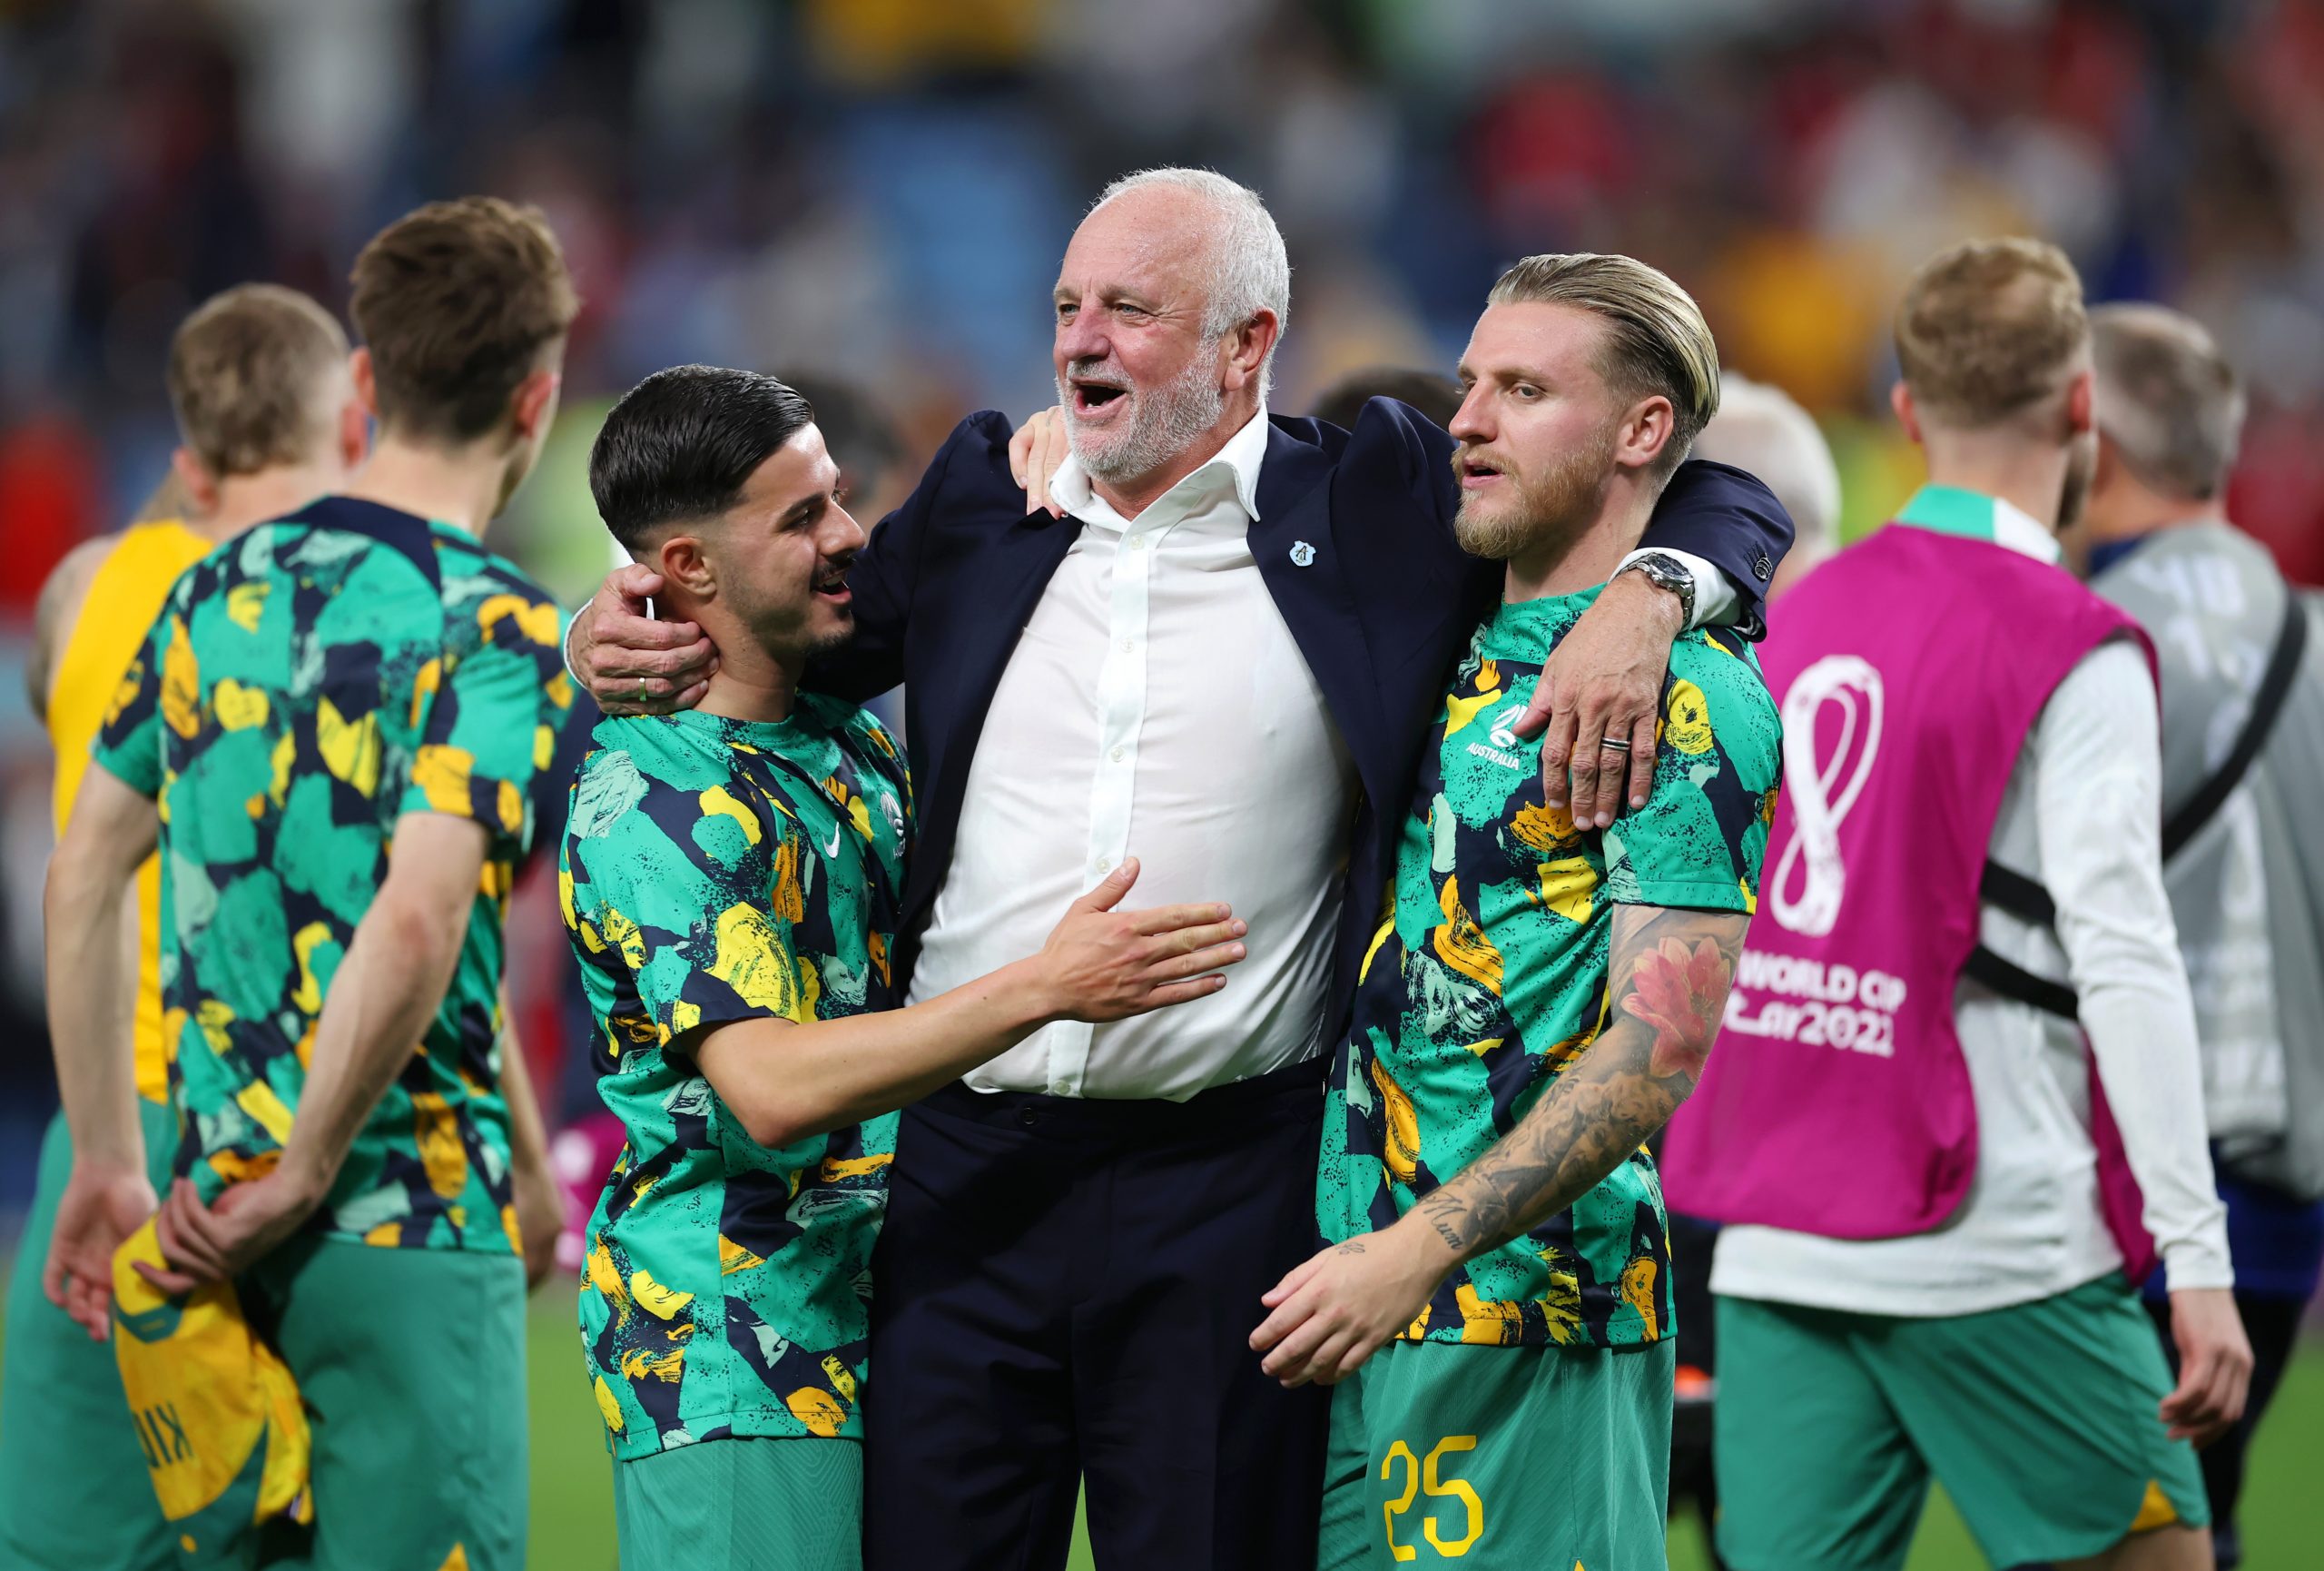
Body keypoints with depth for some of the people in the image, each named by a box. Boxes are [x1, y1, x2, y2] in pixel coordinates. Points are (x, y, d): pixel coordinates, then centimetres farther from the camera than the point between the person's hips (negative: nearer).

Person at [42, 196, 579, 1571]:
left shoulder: (220, 587, 10)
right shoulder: (497, 631, -13)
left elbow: (83, 879, 14)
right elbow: (416, 922, -25)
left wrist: (112, 1165, 19)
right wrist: (300, 1178, -15)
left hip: (216, 1224, 7)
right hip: (409, 1231, -7)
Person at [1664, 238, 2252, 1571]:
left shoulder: (1802, 616, 11)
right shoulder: (2075, 653, -8)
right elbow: (2120, 956, -14)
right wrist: (2199, 1260, -13)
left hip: (1775, 1241, 6)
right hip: (1990, 1245, -6)